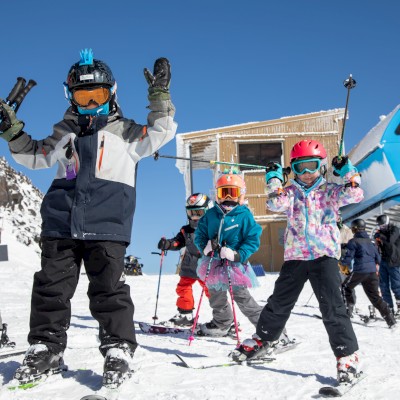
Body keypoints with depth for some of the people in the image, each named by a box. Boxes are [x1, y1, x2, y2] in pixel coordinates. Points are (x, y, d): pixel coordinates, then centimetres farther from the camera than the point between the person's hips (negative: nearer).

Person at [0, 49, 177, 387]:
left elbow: (161, 133, 0)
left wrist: (160, 96, -10)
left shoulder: (125, 132, 11)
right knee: (51, 286, 4)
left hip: (106, 226, -3)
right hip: (61, 223, 4)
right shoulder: (65, 132, 21)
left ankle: (118, 349, 5)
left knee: (108, 289, -5)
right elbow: (35, 156, 26)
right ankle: (46, 348, 15)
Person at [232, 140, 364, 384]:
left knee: (332, 306, -12)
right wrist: (274, 179, -7)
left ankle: (348, 356, -5)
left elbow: (354, 195, -6)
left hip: (325, 254, -2)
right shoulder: (292, 192, 11)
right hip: (295, 255, 3)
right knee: (279, 303, 12)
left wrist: (348, 171, -9)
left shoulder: (329, 191, 8)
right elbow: (276, 204, -7)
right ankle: (262, 341, 30)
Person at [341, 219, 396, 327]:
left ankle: (348, 310, 15)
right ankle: (390, 319, 1)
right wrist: (375, 266, 35)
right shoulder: (370, 241, 16)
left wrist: (341, 261, 10)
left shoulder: (353, 241, -6)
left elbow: (348, 259, -9)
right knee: (374, 295, 9)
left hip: (359, 271, -6)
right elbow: (378, 258, 18)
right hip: (372, 271, 6)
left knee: (346, 287, 19)